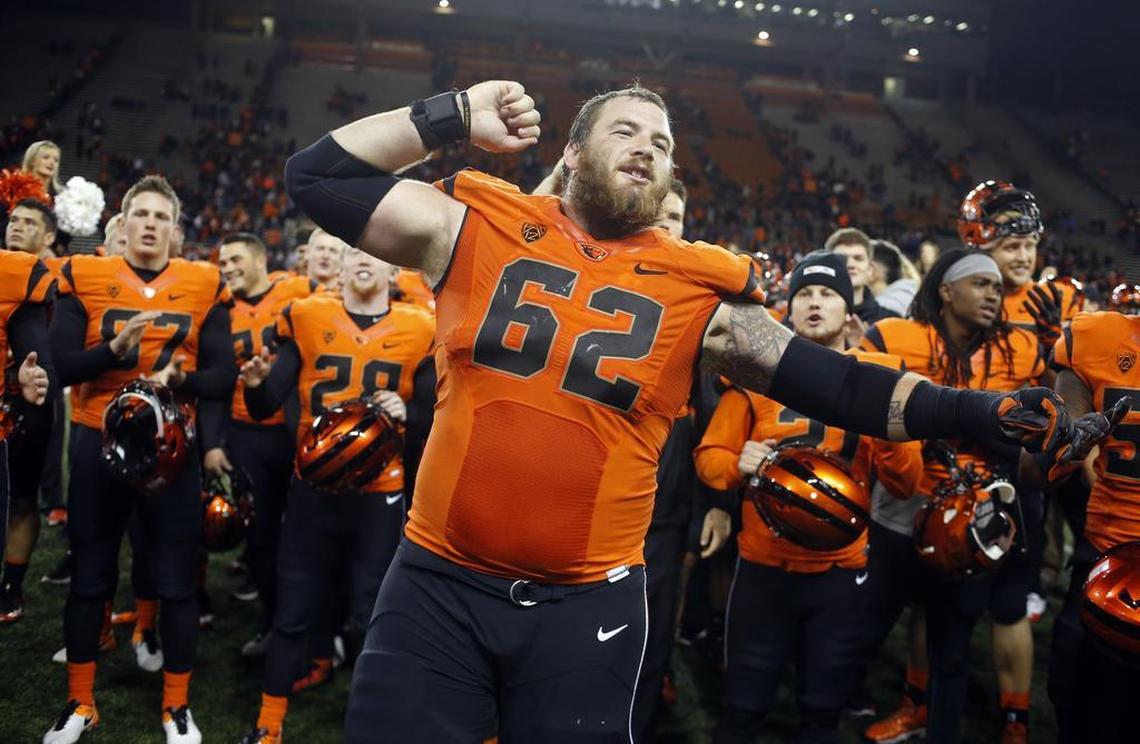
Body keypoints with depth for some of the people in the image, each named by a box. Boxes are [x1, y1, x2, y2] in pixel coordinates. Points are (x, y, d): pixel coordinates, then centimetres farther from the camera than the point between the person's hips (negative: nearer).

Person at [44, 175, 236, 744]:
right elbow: (61, 365, -7)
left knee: (176, 581, 6)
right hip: (98, 443, 1)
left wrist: (179, 377, -20)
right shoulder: (84, 276, 1)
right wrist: (114, 349, -22)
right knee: (89, 578, 12)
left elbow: (223, 377, -2)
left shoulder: (204, 286, 1)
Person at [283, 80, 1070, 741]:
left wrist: (985, 413, -7)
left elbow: (835, 385, 0)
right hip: (440, 581, 0)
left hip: (588, 602, 1)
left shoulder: (699, 291, 0)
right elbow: (318, 178, 0)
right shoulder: (479, 225, 0)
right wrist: (454, 116, -6)